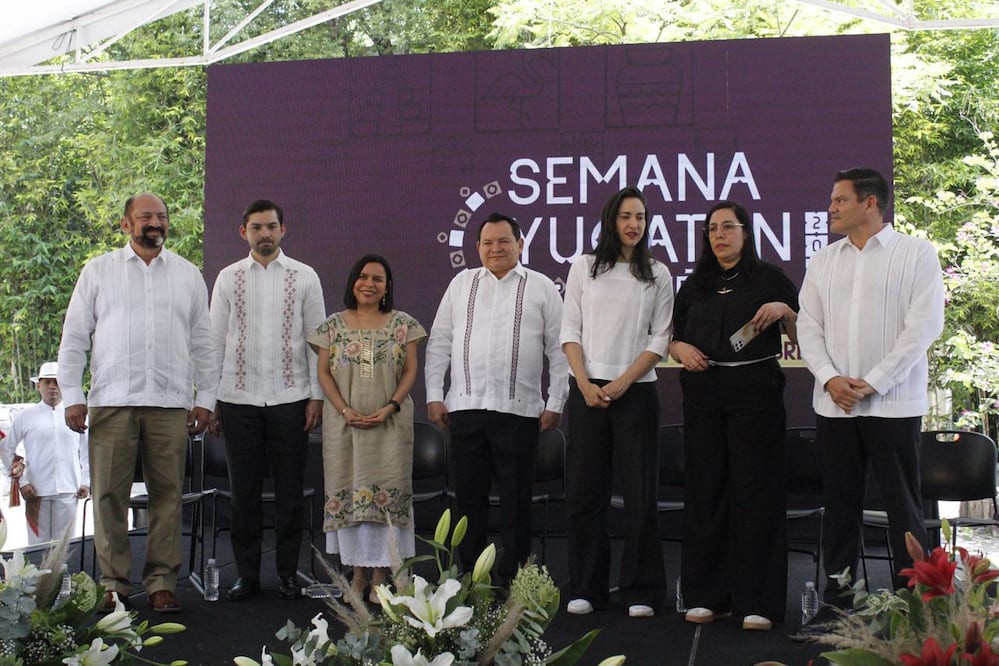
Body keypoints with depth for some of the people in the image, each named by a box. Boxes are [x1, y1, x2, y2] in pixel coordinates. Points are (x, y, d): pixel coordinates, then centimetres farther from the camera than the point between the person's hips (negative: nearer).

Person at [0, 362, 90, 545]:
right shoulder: (25, 417, 5)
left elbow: (86, 451, 13)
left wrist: (86, 482, 5)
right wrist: (22, 481, 1)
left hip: (68, 491, 1)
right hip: (36, 491, -1)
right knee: (38, 543, 0)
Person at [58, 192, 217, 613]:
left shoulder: (188, 275, 13)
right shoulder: (98, 271, 9)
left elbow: (202, 342, 14)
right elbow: (74, 338, 7)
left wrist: (206, 397, 8)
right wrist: (72, 396, -1)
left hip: (171, 403, 1)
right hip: (111, 401, -1)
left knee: (167, 493, 2)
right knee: (109, 494, 0)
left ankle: (162, 581, 11)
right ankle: (113, 583, 10)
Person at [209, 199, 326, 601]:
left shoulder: (304, 277, 5)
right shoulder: (228, 278, 8)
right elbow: (216, 340, 7)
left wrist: (317, 395, -2)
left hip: (289, 398, -1)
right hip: (239, 398, 1)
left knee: (289, 489, 3)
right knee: (244, 489, 5)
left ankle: (288, 573, 14)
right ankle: (247, 574, 15)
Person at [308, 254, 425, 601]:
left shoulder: (403, 324, 5)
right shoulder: (334, 325, 6)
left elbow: (410, 371, 2)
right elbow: (324, 372, 4)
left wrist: (390, 408, -11)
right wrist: (345, 410, -10)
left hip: (390, 423, -1)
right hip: (344, 424, 1)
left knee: (387, 491, -4)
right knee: (348, 491, 1)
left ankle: (381, 574, 2)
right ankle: (358, 570, 10)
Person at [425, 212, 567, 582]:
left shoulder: (542, 288, 5)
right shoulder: (461, 284, 12)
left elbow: (558, 349, 4)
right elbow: (439, 342, 12)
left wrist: (555, 404, -1)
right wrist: (434, 395, 5)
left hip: (519, 409, -2)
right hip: (466, 407, 2)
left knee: (515, 499, 4)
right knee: (469, 496, 8)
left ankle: (510, 577, 13)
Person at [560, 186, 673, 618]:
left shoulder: (658, 275, 8)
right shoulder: (584, 268, 9)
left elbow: (660, 339, 3)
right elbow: (570, 331, 5)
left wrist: (622, 383, -8)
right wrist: (585, 384, -7)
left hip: (636, 391, 0)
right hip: (587, 390, 1)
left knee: (640, 492, 0)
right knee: (584, 491, 2)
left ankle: (641, 592, 8)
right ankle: (585, 589, 10)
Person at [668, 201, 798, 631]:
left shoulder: (770, 279, 6)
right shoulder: (695, 285, 17)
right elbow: (674, 338, 22)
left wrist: (784, 311, -14)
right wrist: (680, 349, 1)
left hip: (755, 390, -4)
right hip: (703, 392, 4)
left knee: (754, 491, -6)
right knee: (705, 490, 4)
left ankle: (757, 602, -1)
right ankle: (707, 595, 12)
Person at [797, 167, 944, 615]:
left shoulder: (916, 253, -1)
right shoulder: (823, 262, 13)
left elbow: (923, 326, -8)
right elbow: (809, 327, 9)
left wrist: (873, 382, -13)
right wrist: (830, 378, -8)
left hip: (893, 404, -4)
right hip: (834, 404, 4)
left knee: (903, 508, -1)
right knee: (840, 507, 9)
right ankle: (836, 604, 16)